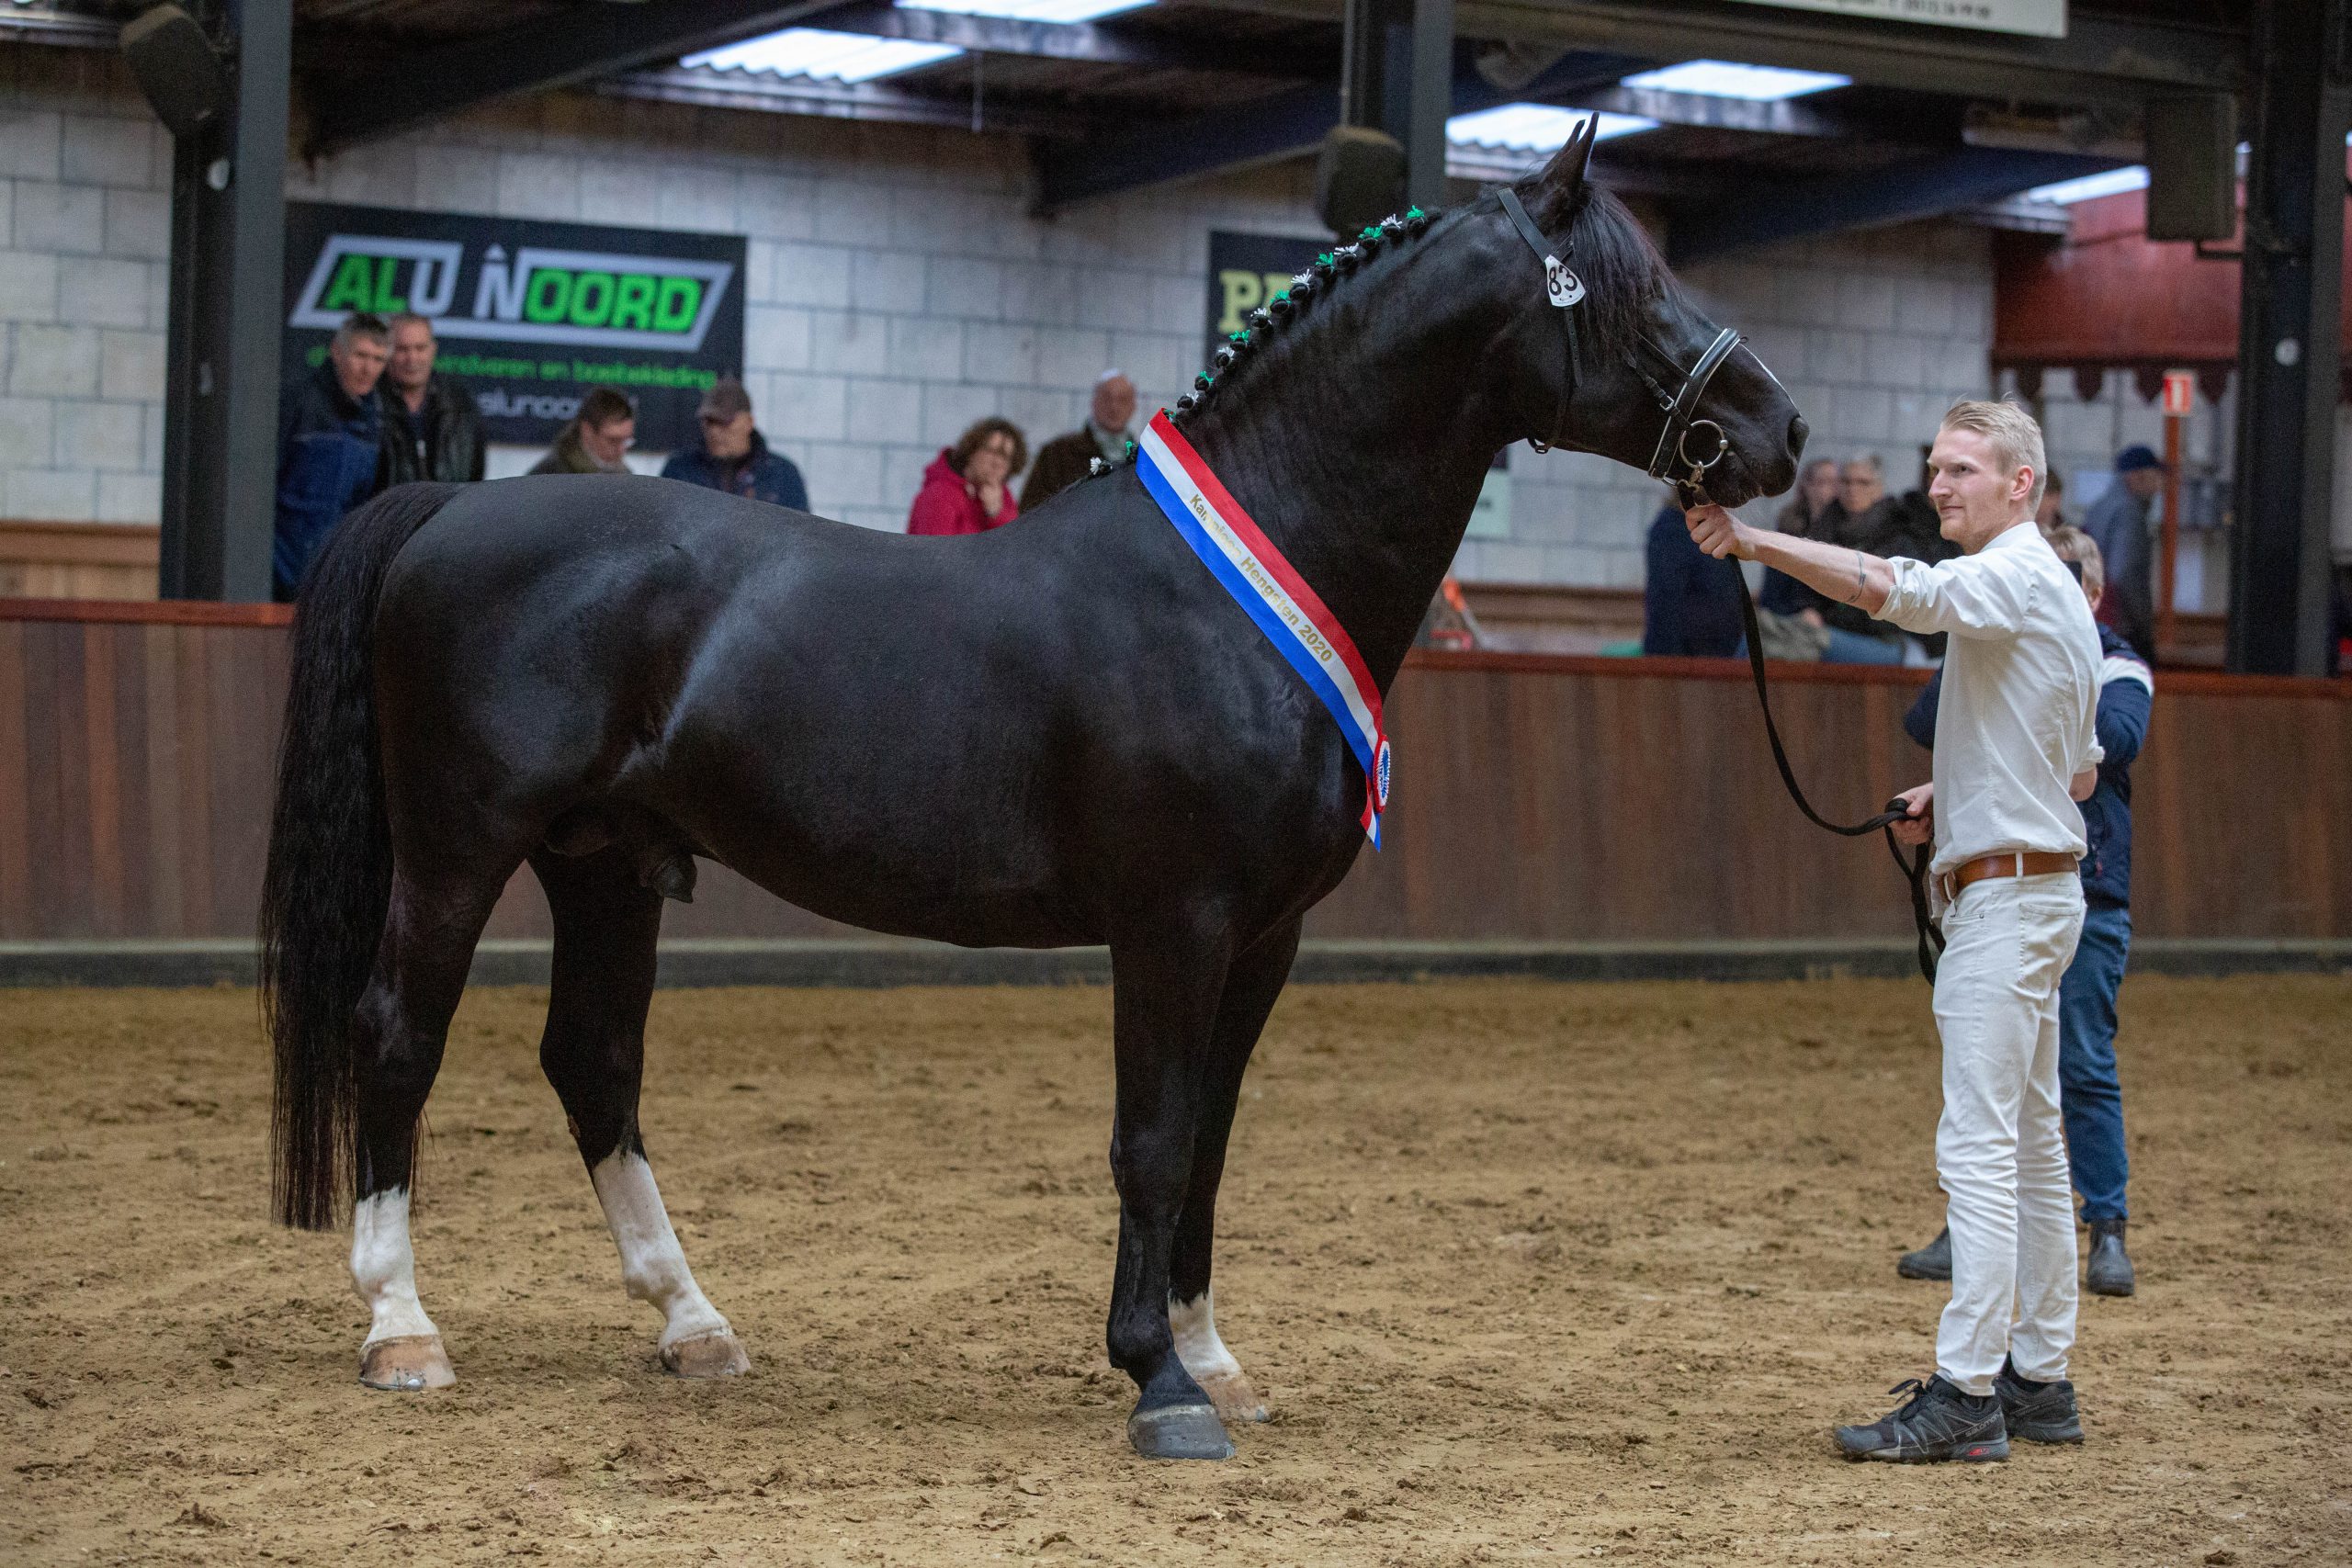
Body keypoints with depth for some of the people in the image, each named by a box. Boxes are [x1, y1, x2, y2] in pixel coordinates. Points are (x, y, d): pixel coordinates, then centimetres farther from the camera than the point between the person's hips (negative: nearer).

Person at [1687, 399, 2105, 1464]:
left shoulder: (2013, 577, -12)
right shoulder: (2053, 591, 19)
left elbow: (1890, 588, -32)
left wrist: (1755, 541, -35)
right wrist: (1950, 796, 14)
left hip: (2007, 890, -11)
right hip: (2035, 889, 11)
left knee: (1980, 1143, -13)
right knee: (2031, 1141, 13)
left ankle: (1965, 1395, -16)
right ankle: (2039, 1378, 17)